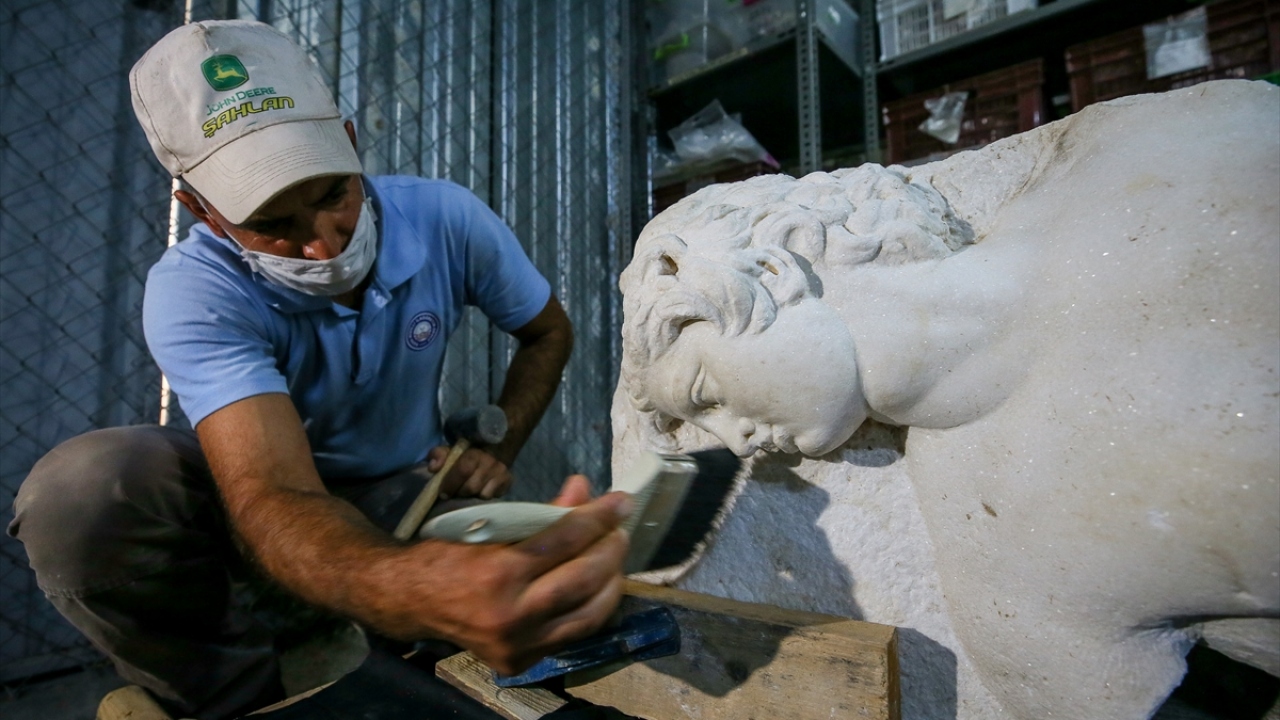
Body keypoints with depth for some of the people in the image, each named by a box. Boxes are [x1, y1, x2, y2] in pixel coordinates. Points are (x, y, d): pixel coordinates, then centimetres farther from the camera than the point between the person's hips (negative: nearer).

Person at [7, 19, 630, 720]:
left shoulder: (447, 218, -18)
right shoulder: (196, 293, -27)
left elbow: (548, 333, -1)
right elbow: (274, 499, -42)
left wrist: (498, 448, -14)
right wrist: (414, 588, -64)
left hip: (406, 489, 2)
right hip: (272, 492, -1)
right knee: (81, 490, -32)